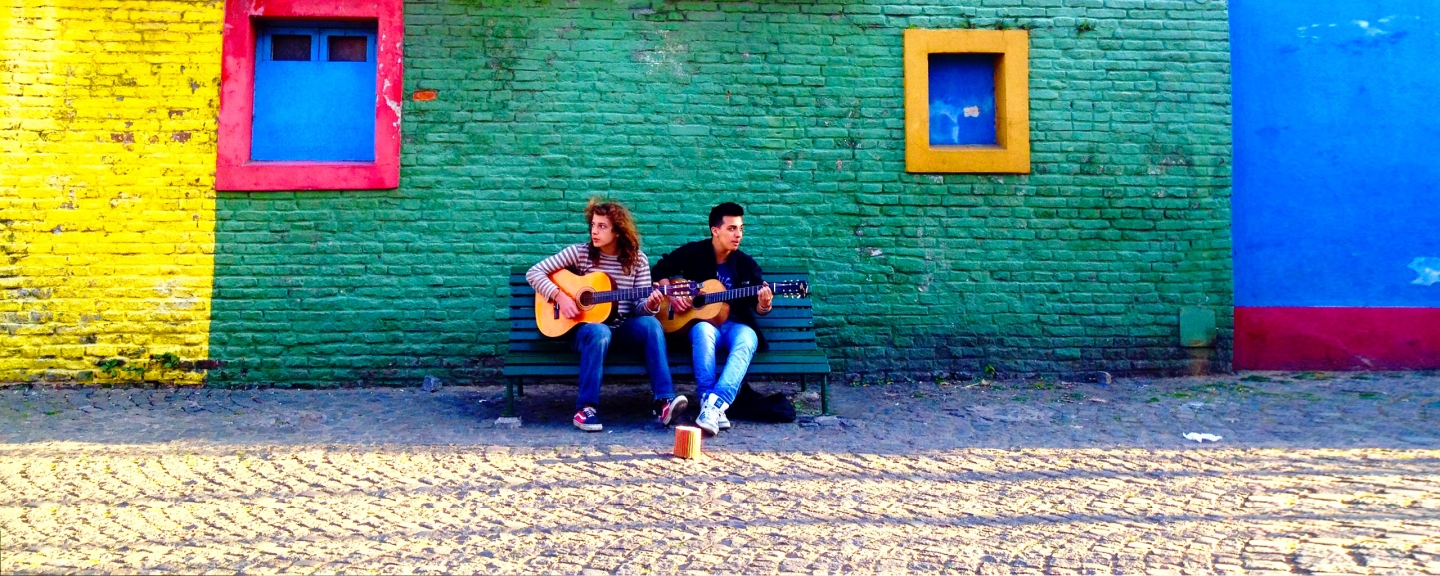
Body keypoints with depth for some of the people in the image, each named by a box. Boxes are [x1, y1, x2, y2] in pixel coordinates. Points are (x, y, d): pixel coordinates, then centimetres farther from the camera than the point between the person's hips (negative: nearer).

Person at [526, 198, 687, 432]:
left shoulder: (637, 260, 1)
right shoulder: (580, 252, -4)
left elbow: (640, 306, 0)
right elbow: (534, 272, -6)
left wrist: (650, 304, -25)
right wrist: (560, 296, -20)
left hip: (624, 327, 2)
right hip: (586, 325, -2)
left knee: (651, 323, -28)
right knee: (600, 333, -37)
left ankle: (664, 401, -35)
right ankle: (586, 407, -30)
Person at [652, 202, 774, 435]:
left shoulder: (747, 264, 3)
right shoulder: (694, 252, 0)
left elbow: (758, 308, -1)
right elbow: (660, 270, 7)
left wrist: (764, 305, -25)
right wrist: (671, 295, -10)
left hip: (736, 325, 1)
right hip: (701, 321, -1)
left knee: (747, 339, -35)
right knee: (704, 331, -38)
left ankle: (715, 405, -51)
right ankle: (709, 404, -44)